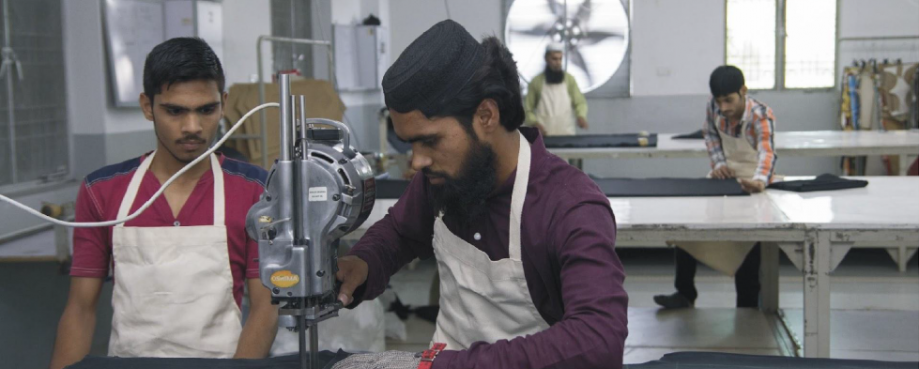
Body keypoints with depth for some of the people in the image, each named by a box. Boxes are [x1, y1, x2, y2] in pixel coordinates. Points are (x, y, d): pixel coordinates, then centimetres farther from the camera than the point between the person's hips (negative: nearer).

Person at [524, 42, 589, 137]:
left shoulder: (569, 79, 7)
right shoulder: (536, 82, 5)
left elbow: (580, 102, 3)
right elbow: (528, 109, 7)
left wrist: (581, 116, -17)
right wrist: (534, 123, -11)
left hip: (566, 134, 1)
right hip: (544, 134, -1)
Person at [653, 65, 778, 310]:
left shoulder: (760, 115, -25)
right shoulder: (713, 108, -10)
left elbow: (767, 151, -41)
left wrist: (760, 180, -61)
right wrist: (718, 162, -10)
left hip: (752, 183, -5)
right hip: (724, 176, 5)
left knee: (748, 246, -12)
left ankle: (747, 307, 2)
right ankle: (685, 292, 4)